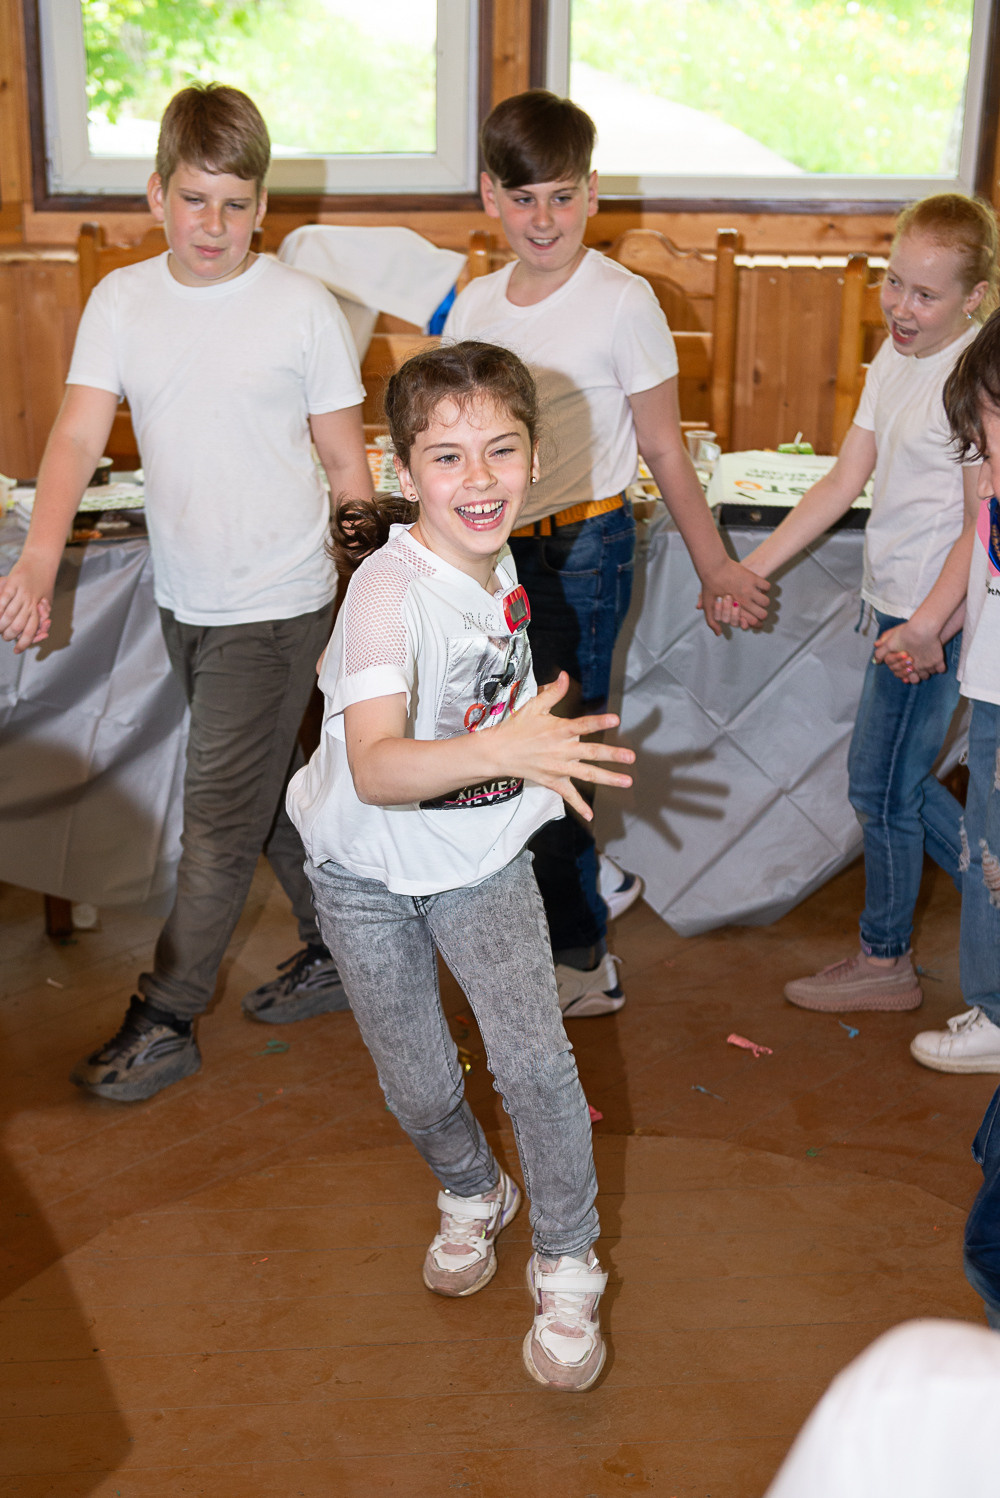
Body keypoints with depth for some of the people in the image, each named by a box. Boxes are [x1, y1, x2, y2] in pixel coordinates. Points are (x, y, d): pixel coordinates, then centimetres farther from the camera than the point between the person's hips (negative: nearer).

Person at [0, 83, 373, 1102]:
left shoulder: (303, 308, -7)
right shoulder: (122, 300, 2)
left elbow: (346, 460, -2)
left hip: (277, 606, -5)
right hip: (184, 600, 5)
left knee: (217, 822, 0)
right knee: (268, 790, 18)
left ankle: (165, 1022, 14)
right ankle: (338, 954, 37)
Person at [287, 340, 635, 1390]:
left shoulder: (497, 568, -6)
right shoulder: (390, 586, -27)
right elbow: (375, 767, -43)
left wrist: (540, 758, 8)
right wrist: (500, 751, -57)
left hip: (481, 854, 4)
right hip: (369, 870, -3)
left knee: (534, 1062, -8)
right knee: (418, 1085, 10)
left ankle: (566, 1269, 14)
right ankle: (472, 1196, 43)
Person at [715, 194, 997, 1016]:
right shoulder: (895, 360, 9)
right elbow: (844, 481, 10)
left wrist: (928, 622, -26)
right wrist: (751, 568, 7)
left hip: (934, 614, -9)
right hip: (897, 603, 9)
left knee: (882, 784, 3)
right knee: (900, 780, 17)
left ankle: (886, 961, 21)